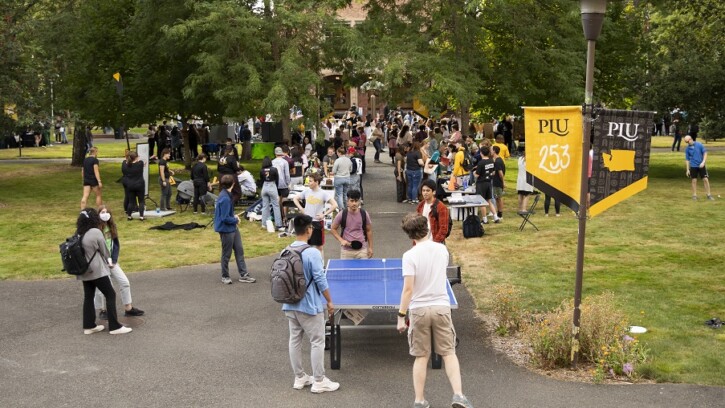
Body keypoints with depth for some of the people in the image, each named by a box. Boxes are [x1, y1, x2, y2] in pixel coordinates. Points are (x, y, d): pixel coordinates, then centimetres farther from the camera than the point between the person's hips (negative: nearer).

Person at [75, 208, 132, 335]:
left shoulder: (78, 234, 1)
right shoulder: (96, 232, -17)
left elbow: (81, 251, 10)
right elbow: (104, 251, -7)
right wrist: (108, 261, 14)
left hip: (84, 271, 7)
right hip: (97, 270, -7)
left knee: (88, 297, 13)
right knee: (110, 295, 0)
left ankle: (89, 326, 18)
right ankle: (114, 326, 0)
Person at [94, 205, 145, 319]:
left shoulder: (111, 227, 3)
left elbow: (116, 245, 7)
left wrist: (113, 260, -4)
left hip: (111, 261, 6)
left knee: (124, 282, 5)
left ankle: (128, 308, 18)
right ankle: (103, 310, 22)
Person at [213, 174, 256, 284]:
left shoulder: (226, 195, 4)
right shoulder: (225, 199, -25)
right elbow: (225, 218, -25)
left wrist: (234, 216, 4)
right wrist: (235, 219, -9)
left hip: (233, 228, 9)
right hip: (226, 229, -9)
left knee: (239, 250, 11)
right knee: (226, 254, 6)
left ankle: (243, 275, 18)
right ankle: (225, 276, 22)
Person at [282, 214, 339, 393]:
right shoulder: (312, 253, -18)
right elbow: (320, 280, -16)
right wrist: (329, 301, -5)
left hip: (290, 305, 7)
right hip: (310, 306, -7)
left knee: (295, 340, 14)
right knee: (317, 342, 4)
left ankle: (299, 378, 25)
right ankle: (319, 381, 10)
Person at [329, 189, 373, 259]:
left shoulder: (364, 214, -1)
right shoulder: (342, 215, -4)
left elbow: (369, 231, 9)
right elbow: (333, 229, 4)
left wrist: (370, 247, 7)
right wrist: (341, 240, -10)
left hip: (362, 250, 1)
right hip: (346, 250, -1)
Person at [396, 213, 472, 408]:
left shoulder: (410, 255, -12)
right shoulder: (442, 249, 2)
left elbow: (408, 289, -16)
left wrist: (401, 316, -9)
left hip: (419, 310, -2)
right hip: (441, 307, 2)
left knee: (421, 357, 8)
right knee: (449, 353, 11)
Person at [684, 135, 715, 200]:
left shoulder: (699, 145, -5)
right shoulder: (687, 148, 1)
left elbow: (705, 153, -1)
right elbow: (687, 159, 6)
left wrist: (703, 162, -14)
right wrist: (687, 169, 3)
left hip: (701, 166, -1)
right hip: (693, 166, 1)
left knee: (705, 180, -2)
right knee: (694, 181, 3)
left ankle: (709, 195, 5)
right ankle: (694, 195, 12)